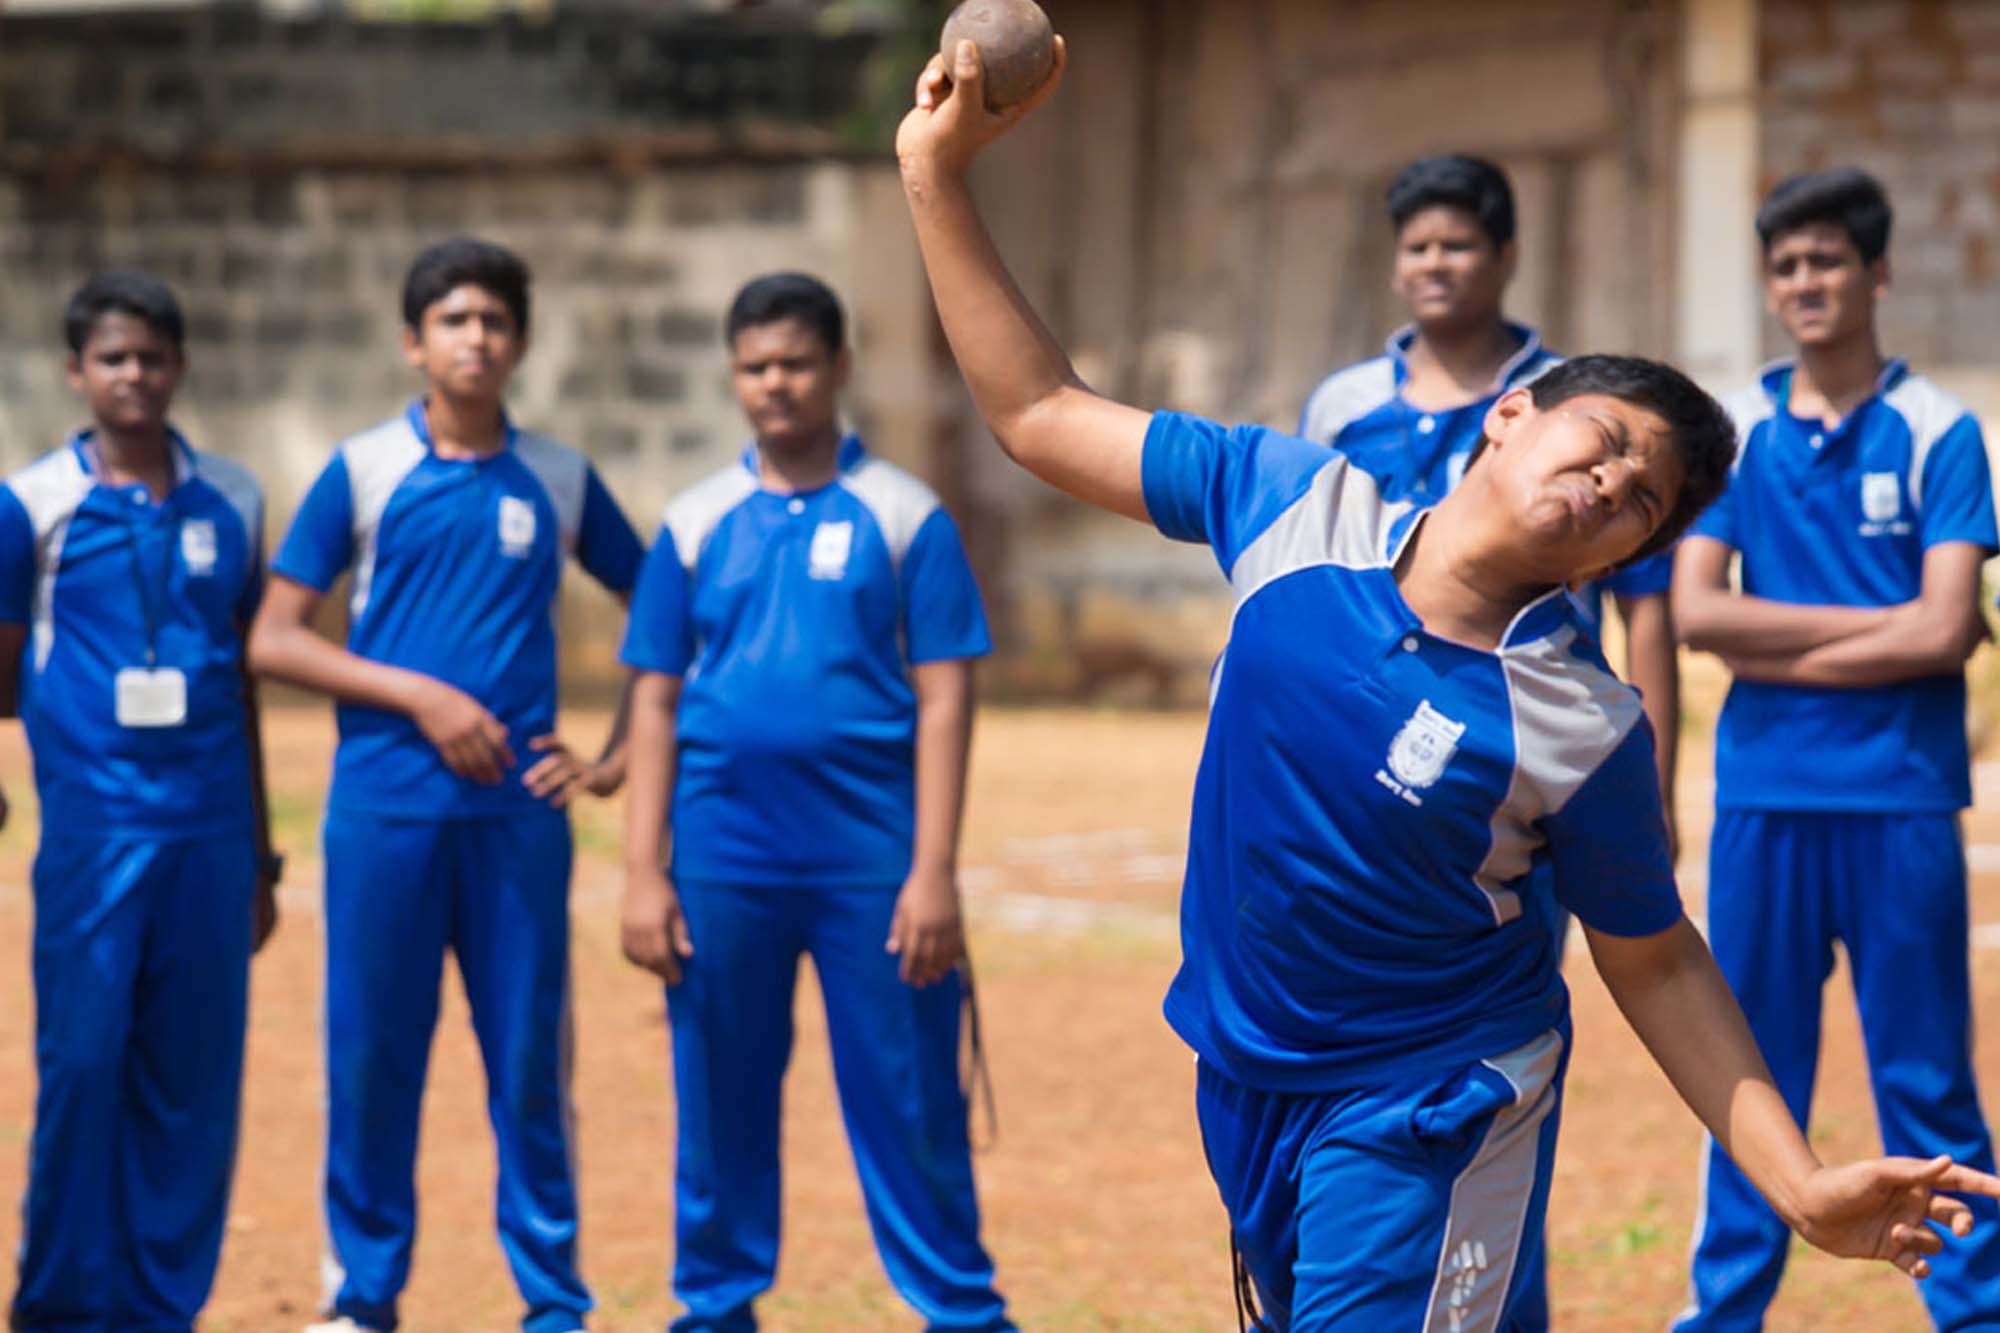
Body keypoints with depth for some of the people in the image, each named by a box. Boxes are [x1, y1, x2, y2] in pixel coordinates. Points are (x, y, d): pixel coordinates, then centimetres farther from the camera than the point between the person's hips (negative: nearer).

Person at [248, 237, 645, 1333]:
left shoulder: (559, 480, 8)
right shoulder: (361, 473, 2)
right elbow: (273, 641, -1)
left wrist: (618, 758, 5)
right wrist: (420, 696, -10)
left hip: (519, 811, 1)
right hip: (384, 812, -1)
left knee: (531, 1061, 2)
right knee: (371, 1056, 2)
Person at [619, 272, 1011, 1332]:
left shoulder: (905, 516, 2)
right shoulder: (697, 522, 9)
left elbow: (943, 698, -1)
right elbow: (655, 703, 9)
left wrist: (932, 872, -8)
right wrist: (642, 874, 1)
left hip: (872, 862, -2)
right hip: (724, 866, 2)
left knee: (909, 1101, -1)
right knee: (720, 1100, 8)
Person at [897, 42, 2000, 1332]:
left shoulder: (1588, 734, -17)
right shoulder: (1300, 502, -9)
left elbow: (1655, 964, -5)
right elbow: (1043, 414, -1)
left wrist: (1805, 1189, -14)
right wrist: (939, 172, -8)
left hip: (1430, 1122, -5)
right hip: (1246, 1078, 5)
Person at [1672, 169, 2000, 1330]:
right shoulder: (1735, 432, 7)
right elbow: (1697, 613, -3)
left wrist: (1776, 651, -6)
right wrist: (1878, 624, -8)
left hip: (1902, 802, -2)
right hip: (1764, 798, 3)